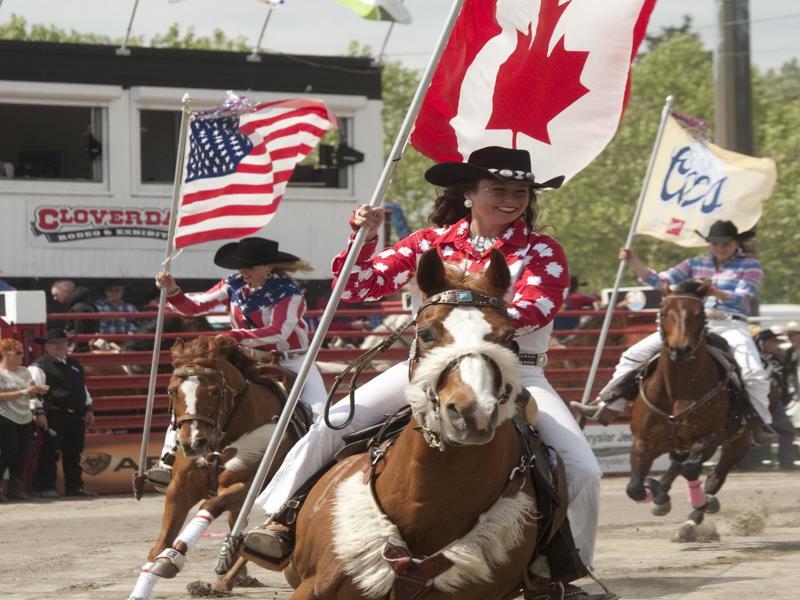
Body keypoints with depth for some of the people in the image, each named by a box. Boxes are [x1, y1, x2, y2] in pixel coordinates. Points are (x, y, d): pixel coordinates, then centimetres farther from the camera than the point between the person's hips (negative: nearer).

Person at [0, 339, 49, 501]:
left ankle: (15, 488, 11)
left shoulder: (24, 372, 15)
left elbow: (30, 394, 23)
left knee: (22, 455, 4)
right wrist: (23, 392, -20)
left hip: (25, 419, 7)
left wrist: (38, 391, 1)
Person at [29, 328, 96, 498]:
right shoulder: (40, 366, -5)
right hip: (54, 416, -7)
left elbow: (83, 388, 25)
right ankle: (46, 488, -3)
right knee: (50, 453, -7)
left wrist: (88, 409, 18)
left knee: (74, 452, 11)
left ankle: (74, 487, 17)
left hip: (76, 414, 7)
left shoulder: (74, 365, 20)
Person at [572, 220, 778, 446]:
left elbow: (741, 298, -10)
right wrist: (633, 261, -2)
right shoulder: (696, 264, 16)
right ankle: (608, 406, 4)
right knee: (634, 355, -3)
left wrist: (716, 293, -30)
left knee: (755, 374, -28)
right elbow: (659, 280, 12)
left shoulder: (750, 266, 5)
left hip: (730, 326, -4)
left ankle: (760, 425, -11)